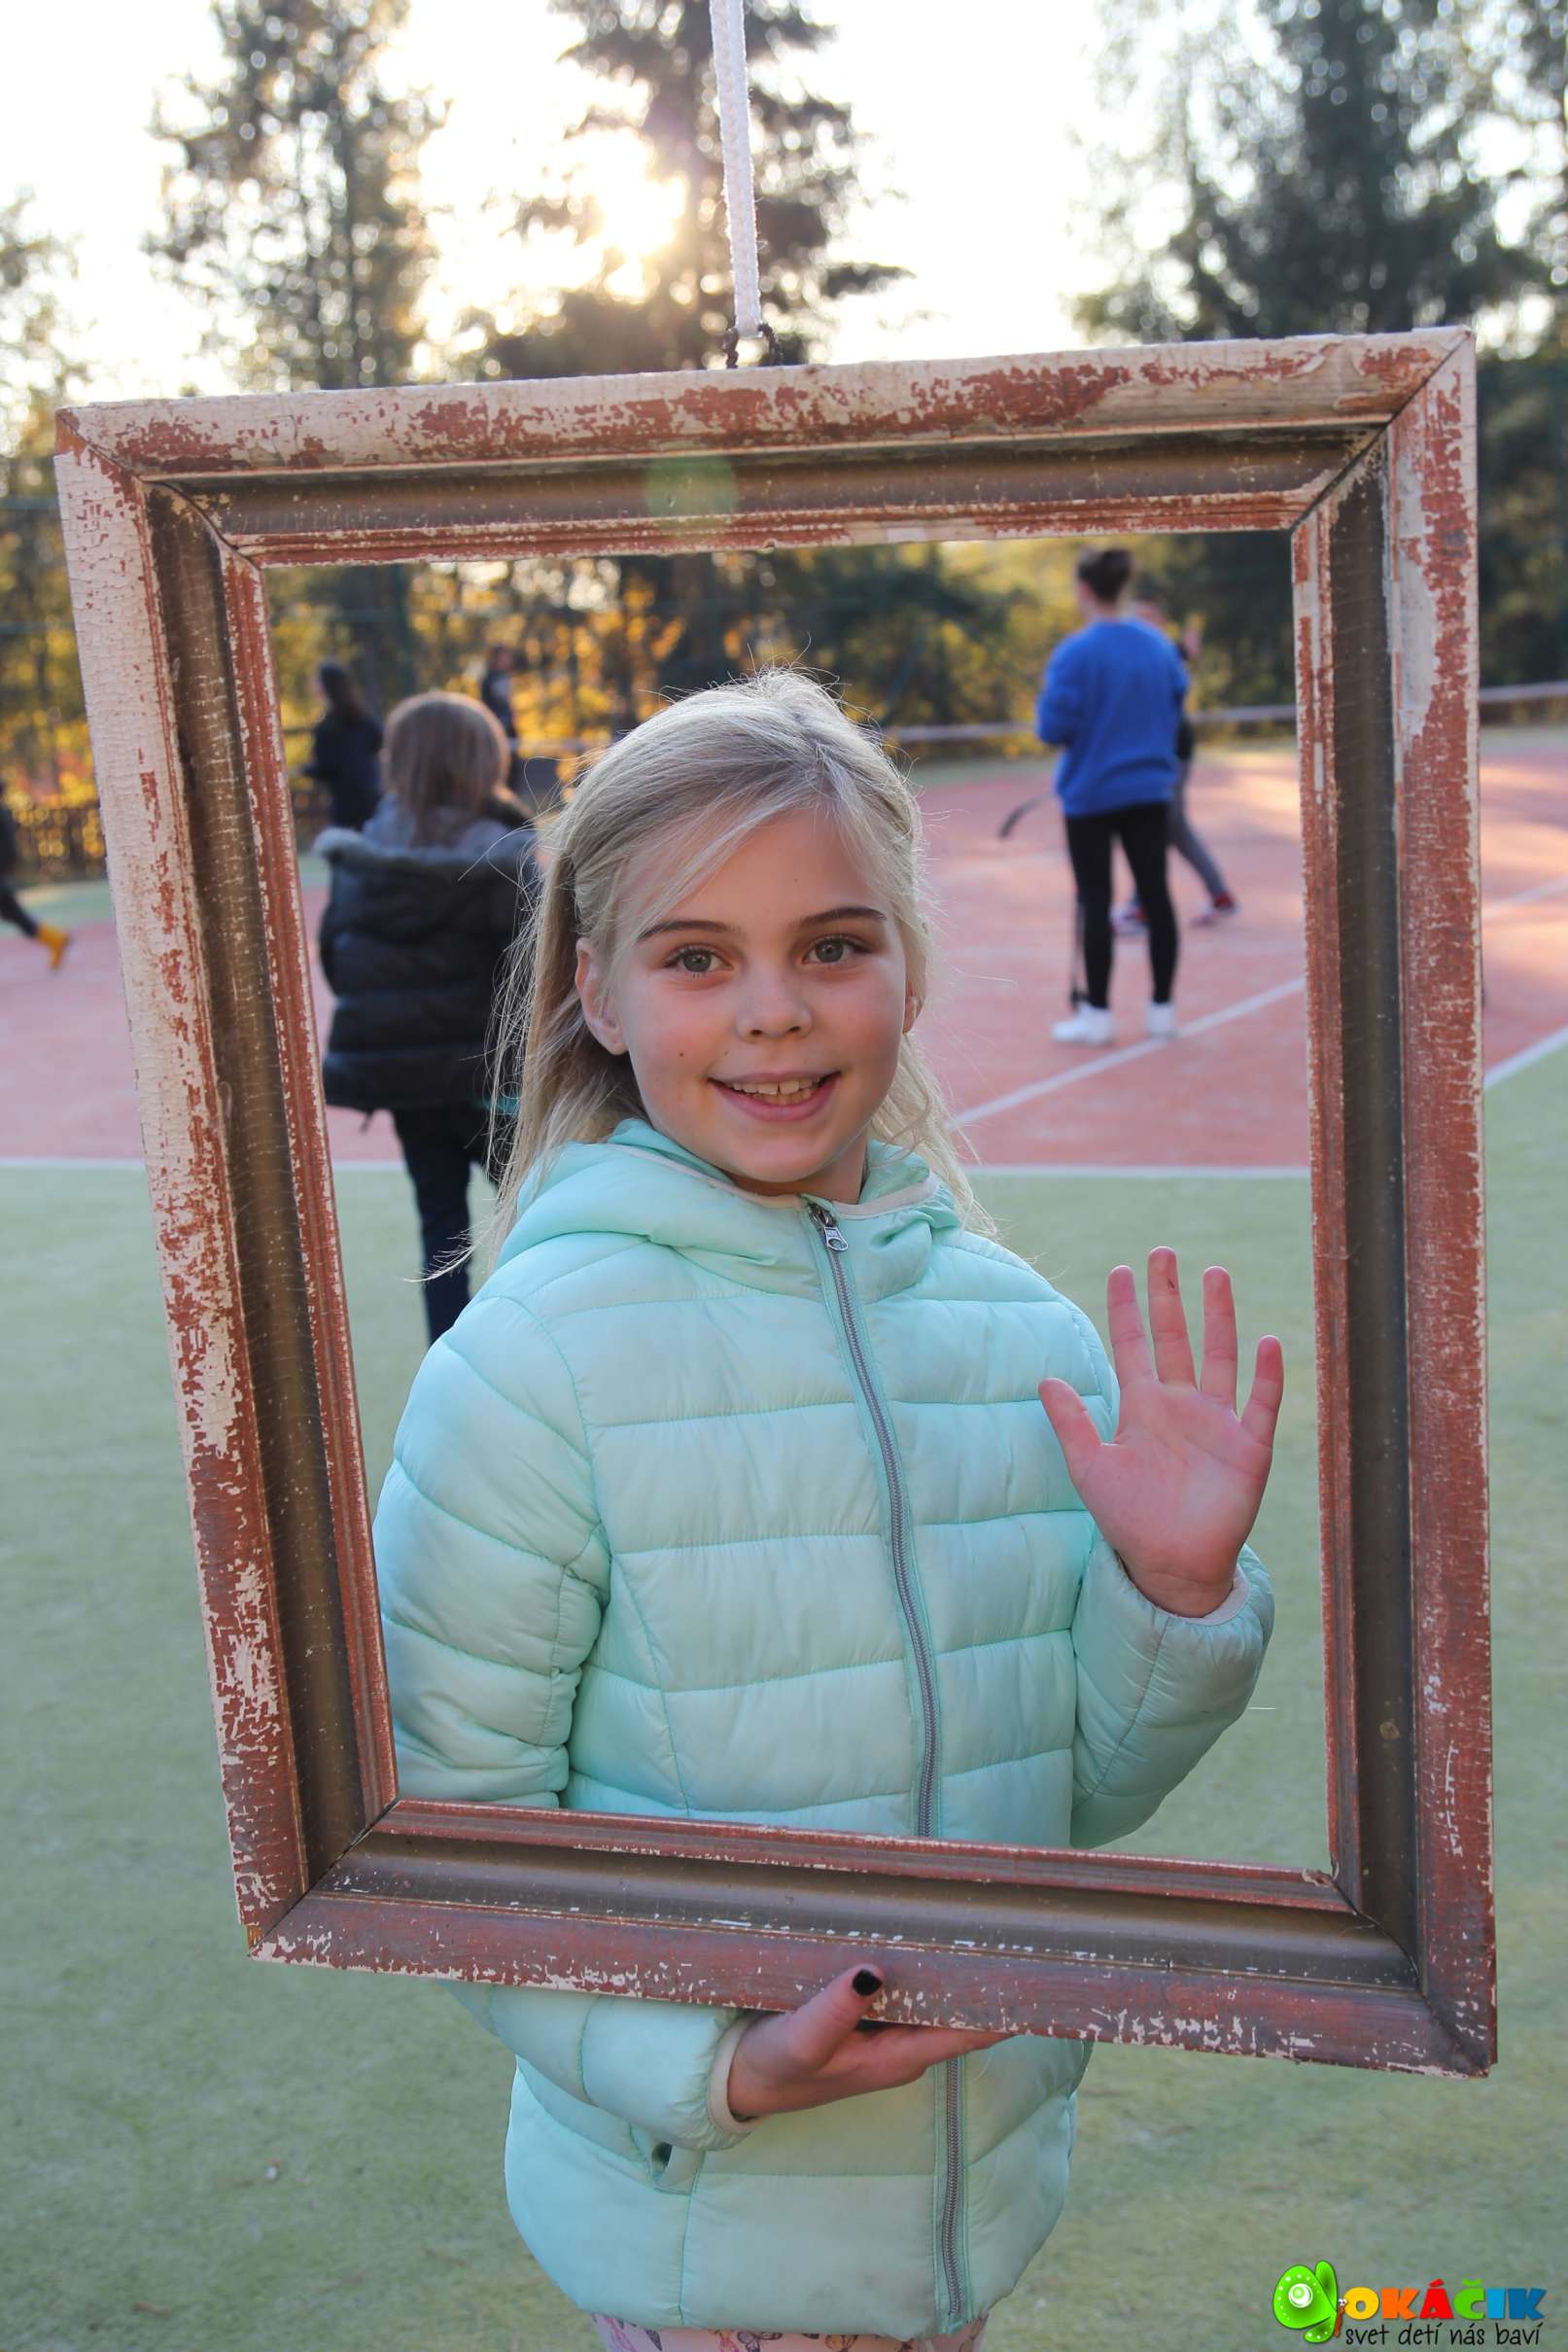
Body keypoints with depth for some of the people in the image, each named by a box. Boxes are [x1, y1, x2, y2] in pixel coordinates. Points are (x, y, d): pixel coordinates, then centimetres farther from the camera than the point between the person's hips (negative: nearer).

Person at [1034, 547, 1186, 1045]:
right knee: (1155, 895, 9)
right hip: (1150, 789, 5)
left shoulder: (1075, 654, -15)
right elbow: (1176, 706, 12)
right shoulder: (1158, 646, 3)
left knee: (1095, 903, 2)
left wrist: (1045, 695, 4)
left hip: (1091, 794, -5)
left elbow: (1053, 728, -16)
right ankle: (1162, 1009, 14)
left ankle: (1097, 1015, 6)